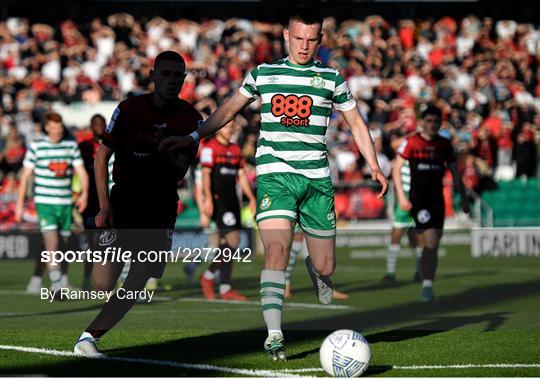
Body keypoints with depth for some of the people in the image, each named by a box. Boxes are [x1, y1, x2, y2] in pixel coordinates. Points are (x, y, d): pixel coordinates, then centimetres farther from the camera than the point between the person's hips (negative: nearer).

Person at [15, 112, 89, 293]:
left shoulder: (71, 145, 7)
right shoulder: (36, 146, -1)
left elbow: (81, 171, 6)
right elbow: (26, 176, 3)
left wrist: (84, 193, -12)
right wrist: (20, 204, 0)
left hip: (65, 202, 4)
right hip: (44, 202, -4)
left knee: (63, 243, 6)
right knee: (51, 241, -17)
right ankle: (56, 285, -18)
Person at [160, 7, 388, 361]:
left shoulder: (331, 78, 9)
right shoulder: (263, 74, 10)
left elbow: (356, 123, 15)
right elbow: (228, 110, 18)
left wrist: (374, 166, 7)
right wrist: (192, 138, 10)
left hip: (317, 178, 1)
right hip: (274, 175, -1)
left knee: (325, 267, 4)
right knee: (277, 249, -21)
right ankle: (274, 334, -21)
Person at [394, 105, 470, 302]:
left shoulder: (445, 145, 9)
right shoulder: (411, 142, -2)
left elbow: (455, 172, 15)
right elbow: (396, 169, 0)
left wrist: (463, 198, 9)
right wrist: (401, 197, -8)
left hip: (437, 198, 4)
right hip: (418, 197, -4)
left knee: (433, 244, 1)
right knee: (431, 240, -18)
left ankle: (427, 286, 7)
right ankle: (427, 285, -11)